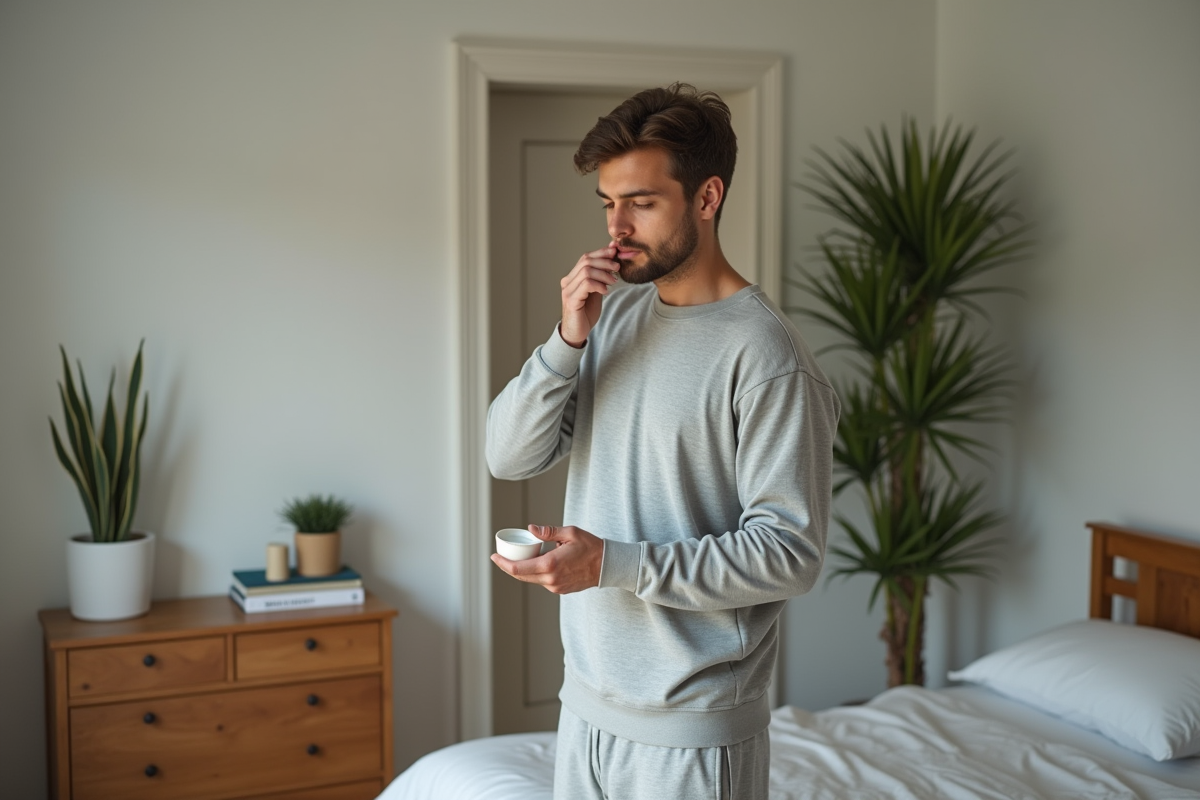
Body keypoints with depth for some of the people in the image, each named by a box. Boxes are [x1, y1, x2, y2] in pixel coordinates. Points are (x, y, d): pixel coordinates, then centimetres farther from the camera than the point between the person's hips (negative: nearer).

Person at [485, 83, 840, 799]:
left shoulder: (766, 355, -17)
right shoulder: (612, 313, 5)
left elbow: (791, 553, -19)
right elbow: (510, 456, 2)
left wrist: (615, 563, -24)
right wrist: (569, 339, -13)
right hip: (589, 701, 7)